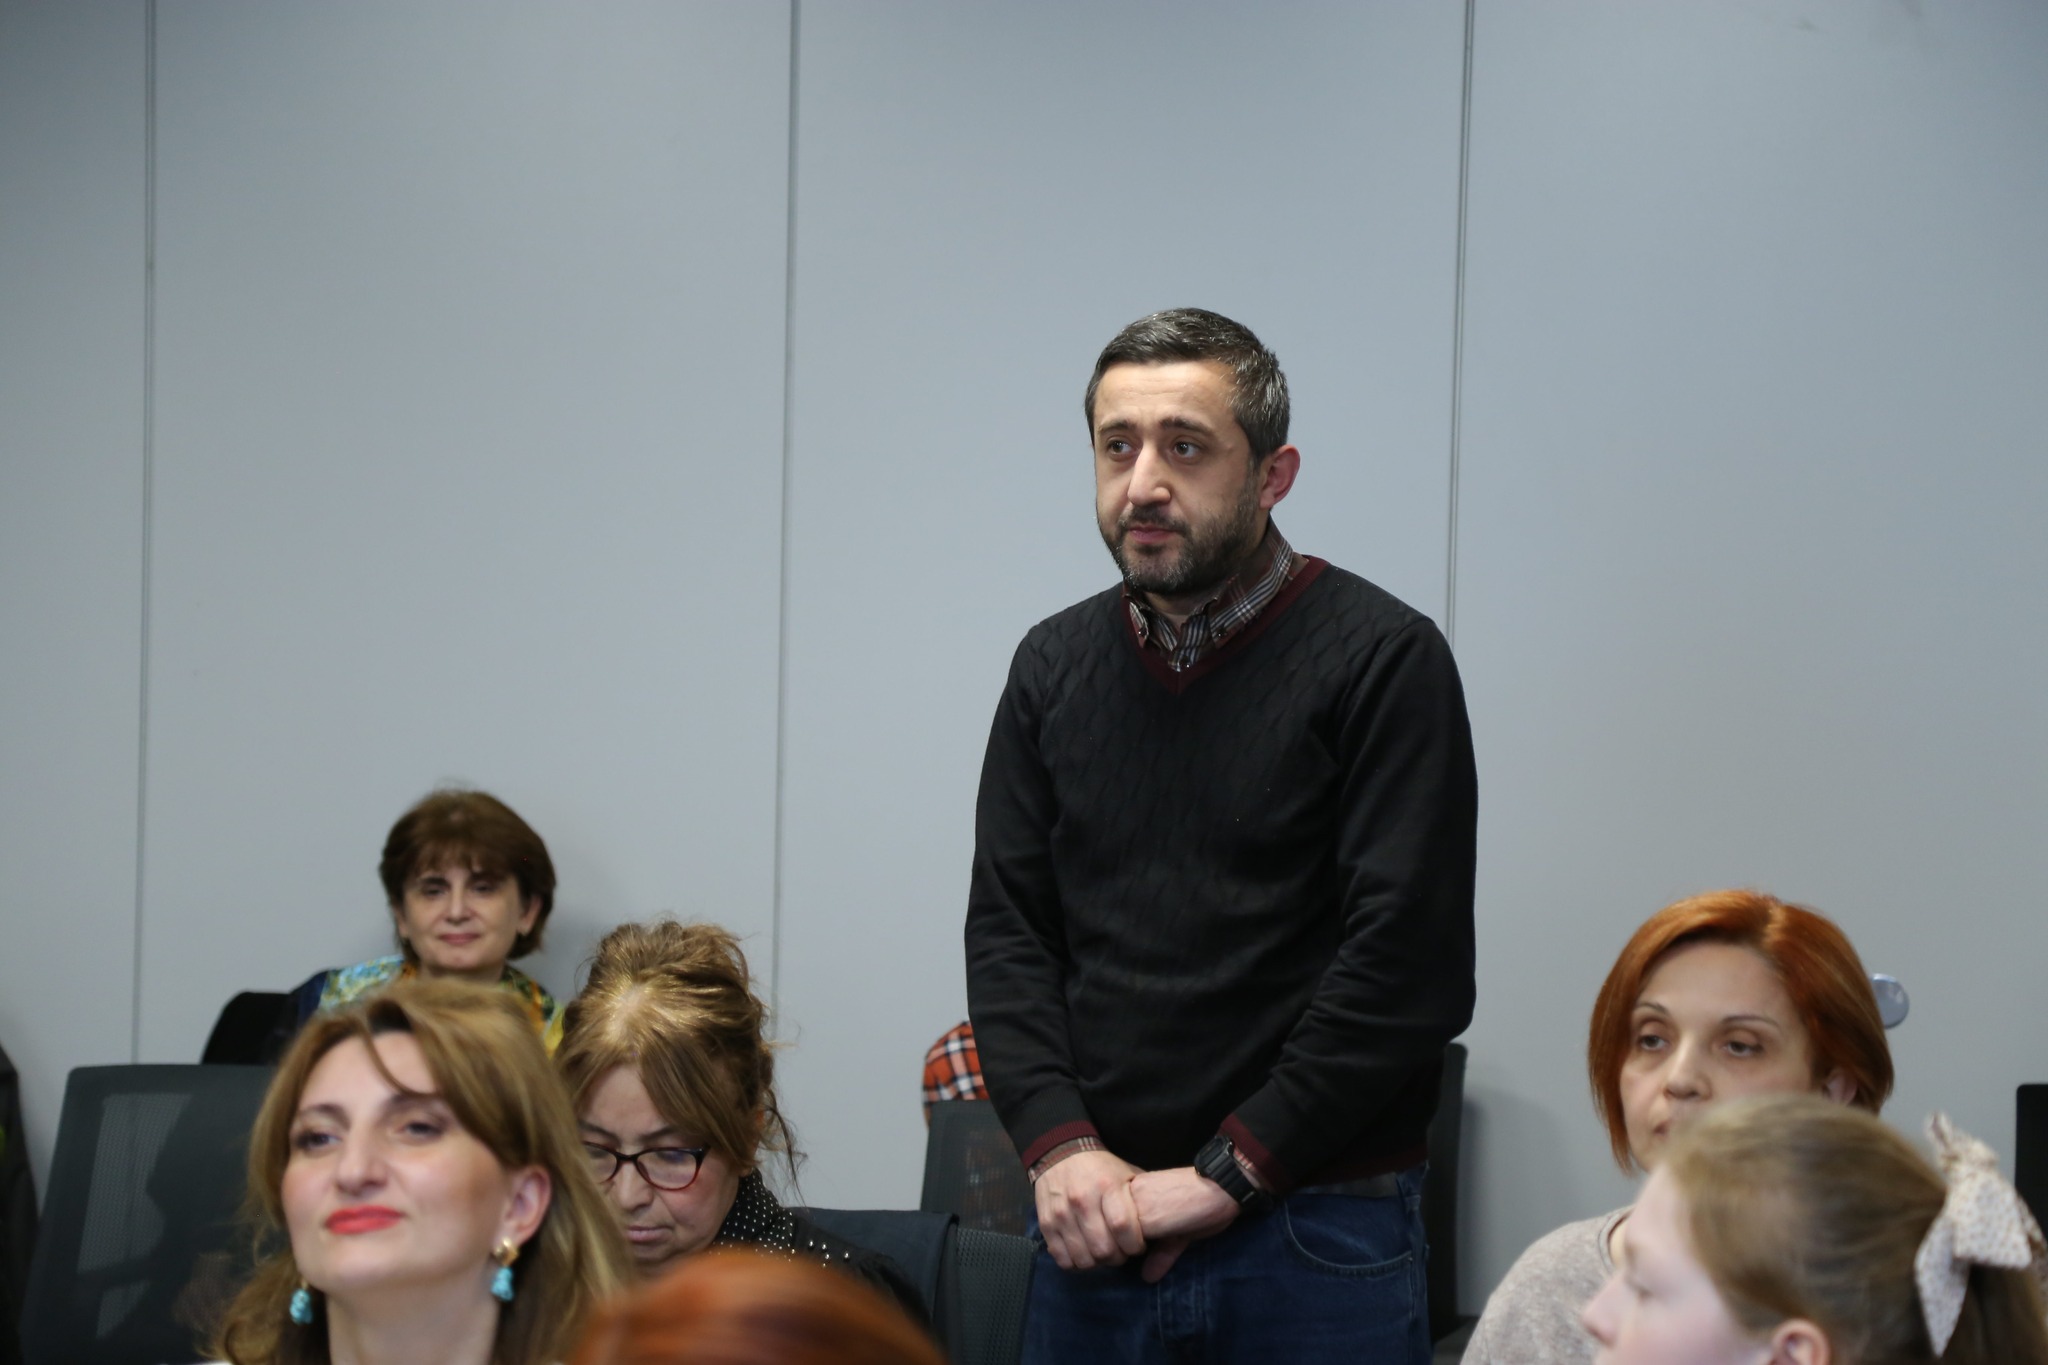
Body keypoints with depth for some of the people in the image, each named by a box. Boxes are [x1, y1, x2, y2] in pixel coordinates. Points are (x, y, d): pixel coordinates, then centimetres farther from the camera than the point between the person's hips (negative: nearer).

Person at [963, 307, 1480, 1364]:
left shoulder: (1383, 660, -7)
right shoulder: (1057, 665, 10)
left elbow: (1408, 968, -12)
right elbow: (1006, 931, 8)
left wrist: (1226, 1174, -13)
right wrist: (1059, 1147, -7)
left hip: (1316, 1236, -4)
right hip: (1095, 1227, 4)